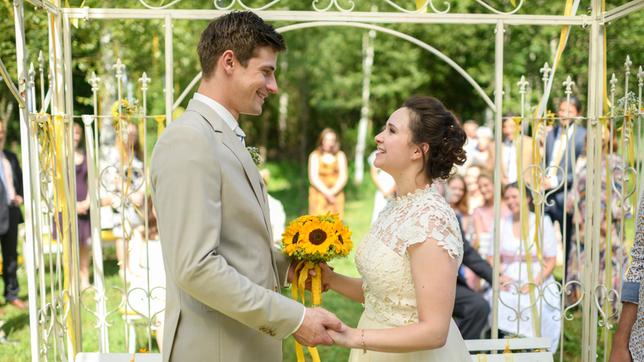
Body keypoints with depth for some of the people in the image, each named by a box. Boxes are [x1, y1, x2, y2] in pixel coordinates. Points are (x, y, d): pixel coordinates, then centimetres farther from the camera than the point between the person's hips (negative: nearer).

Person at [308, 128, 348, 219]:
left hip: (336, 196, 2)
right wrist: (326, 192, -14)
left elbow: (343, 177, 1)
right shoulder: (315, 156, 1)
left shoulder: (340, 155, 8)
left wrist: (333, 192, -13)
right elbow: (313, 178, -5)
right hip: (318, 196, -2)